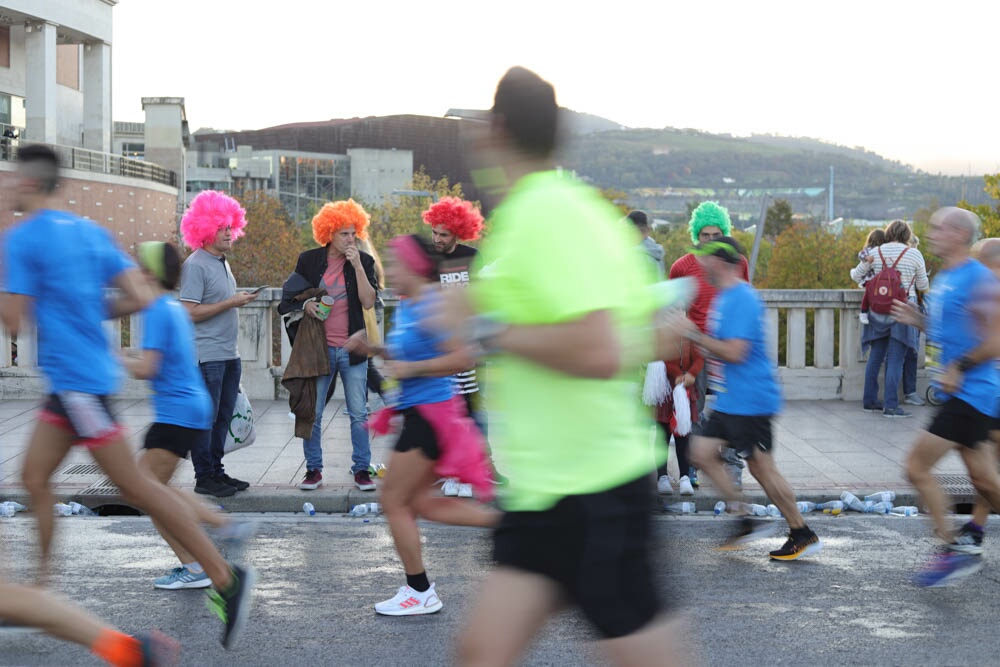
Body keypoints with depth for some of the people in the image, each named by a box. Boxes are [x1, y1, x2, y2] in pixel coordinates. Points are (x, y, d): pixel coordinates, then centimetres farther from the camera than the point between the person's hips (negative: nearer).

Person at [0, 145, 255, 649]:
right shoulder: (89, 231, 11)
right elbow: (140, 297, 6)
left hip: (76, 380, -9)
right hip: (71, 380, 9)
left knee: (134, 486, -6)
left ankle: (226, 579, -4)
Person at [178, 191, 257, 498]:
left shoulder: (223, 263, 17)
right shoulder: (196, 265, -11)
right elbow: (190, 312, -18)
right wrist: (231, 303, -15)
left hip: (229, 355, 9)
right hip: (207, 355, -9)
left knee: (223, 417, 11)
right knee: (205, 418, -4)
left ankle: (216, 471, 18)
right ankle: (204, 477, 1)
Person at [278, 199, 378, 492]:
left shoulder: (363, 261, 2)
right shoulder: (309, 260, 3)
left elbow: (368, 301, -9)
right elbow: (290, 297, 12)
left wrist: (357, 265, -14)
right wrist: (305, 305, -9)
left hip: (352, 349, 0)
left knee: (359, 414, 2)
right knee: (312, 413, 4)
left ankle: (362, 469, 12)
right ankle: (313, 469, 16)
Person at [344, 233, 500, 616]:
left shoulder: (430, 308, -18)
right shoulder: (405, 307, 12)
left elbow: (462, 358, -24)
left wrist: (410, 368, -21)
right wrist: (371, 348, 11)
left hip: (430, 412, -10)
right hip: (419, 412, 10)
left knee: (394, 501, 0)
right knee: (419, 503, 14)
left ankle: (420, 594, 10)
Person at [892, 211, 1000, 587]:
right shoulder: (942, 280, 14)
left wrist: (958, 368, -20)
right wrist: (917, 320, 10)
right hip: (958, 392, 9)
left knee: (917, 467, -9)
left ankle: (951, 552, -1)